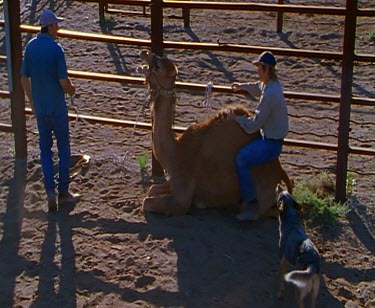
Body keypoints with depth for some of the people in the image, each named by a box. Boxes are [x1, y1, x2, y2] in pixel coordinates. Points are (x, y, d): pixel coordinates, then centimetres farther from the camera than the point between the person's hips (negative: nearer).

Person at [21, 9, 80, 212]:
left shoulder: (31, 46, 0)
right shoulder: (56, 49, -17)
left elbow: (24, 78, 5)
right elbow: (64, 81, -19)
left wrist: (32, 101, 17)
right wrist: (72, 90, 3)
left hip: (40, 108, 5)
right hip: (57, 108, -5)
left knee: (45, 149, 12)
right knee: (63, 149, 9)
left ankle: (50, 191, 3)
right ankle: (63, 193, 15)